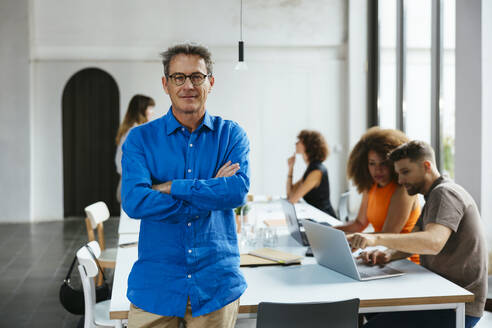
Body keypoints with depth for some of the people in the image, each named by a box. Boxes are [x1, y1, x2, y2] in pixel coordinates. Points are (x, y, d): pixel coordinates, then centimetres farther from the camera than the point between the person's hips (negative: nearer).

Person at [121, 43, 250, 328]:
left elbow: (238, 190, -14)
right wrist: (211, 194, -14)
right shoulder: (141, 138, 1)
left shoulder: (231, 134, 3)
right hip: (156, 283, 0)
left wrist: (170, 187, -15)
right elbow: (134, 201, -15)